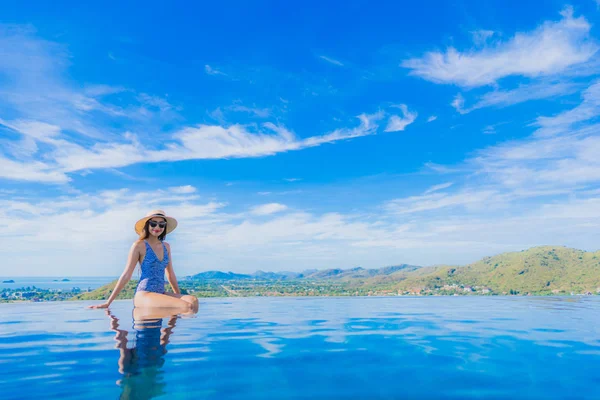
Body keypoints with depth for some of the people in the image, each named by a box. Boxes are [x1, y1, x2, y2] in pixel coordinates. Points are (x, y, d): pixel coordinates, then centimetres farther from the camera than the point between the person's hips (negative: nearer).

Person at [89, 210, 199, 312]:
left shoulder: (166, 246, 15)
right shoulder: (139, 245, -1)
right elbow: (126, 275, 1)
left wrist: (180, 297, 21)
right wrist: (108, 303, 0)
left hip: (161, 294, 6)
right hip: (143, 295, -6)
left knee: (193, 301, -24)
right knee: (187, 306, -29)